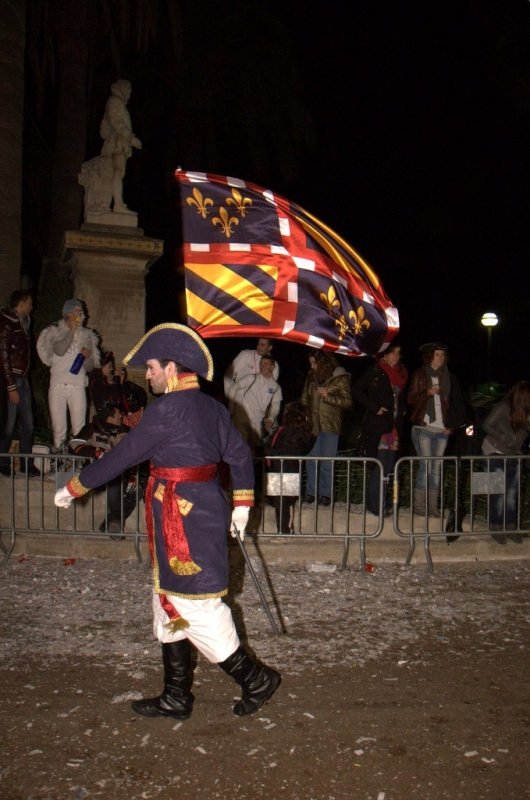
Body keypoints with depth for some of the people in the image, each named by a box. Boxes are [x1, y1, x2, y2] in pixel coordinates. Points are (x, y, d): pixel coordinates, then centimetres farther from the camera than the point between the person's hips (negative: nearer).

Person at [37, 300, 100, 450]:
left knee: (79, 429, -5)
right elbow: (59, 351, -15)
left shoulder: (86, 335, 11)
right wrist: (72, 330, -11)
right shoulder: (54, 332, 6)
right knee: (58, 429, 3)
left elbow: (90, 367, 12)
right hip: (57, 386, -1)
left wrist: (87, 356, -9)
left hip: (78, 387, 1)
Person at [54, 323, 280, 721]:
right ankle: (176, 696, 26)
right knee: (171, 601, 17)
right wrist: (242, 504, 20)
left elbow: (122, 456, -12)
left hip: (182, 520, -9)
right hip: (206, 507, 9)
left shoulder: (167, 409, -17)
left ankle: (255, 678, 14)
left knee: (196, 606, 1)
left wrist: (75, 487, -1)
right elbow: (241, 455, 13)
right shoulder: (211, 406, 8)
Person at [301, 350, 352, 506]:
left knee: (327, 463, 0)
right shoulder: (311, 378, 12)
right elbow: (304, 400, 19)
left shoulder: (340, 378, -1)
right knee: (310, 461, 3)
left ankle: (325, 493, 9)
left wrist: (328, 396, -16)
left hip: (330, 426, -3)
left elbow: (347, 401, -6)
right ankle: (310, 492, 12)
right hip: (312, 425, 4)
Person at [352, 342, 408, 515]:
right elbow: (356, 389, -11)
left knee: (389, 466, 8)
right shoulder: (375, 370, -5)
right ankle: (376, 505, -1)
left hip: (394, 426, 7)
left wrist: (402, 410, 10)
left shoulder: (400, 373, 16)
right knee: (379, 466, -8)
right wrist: (374, 407, -15)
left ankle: (376, 502, 18)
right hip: (377, 425, -7)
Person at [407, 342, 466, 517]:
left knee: (437, 467, 3)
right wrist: (428, 393, -17)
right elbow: (411, 399, 0)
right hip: (423, 428, -3)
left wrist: (451, 426, 4)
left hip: (442, 430, 3)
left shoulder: (448, 377, 14)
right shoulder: (419, 375, 6)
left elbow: (454, 403, 15)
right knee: (425, 466, -9)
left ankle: (433, 506, 8)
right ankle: (419, 505, -2)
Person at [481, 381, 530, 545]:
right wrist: (502, 437, -20)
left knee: (512, 494, 7)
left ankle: (510, 528, 17)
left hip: (513, 455, 5)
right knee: (498, 493, -2)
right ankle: (496, 529, 9)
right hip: (495, 453, -5)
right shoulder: (504, 407, -18)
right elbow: (487, 425, -13)